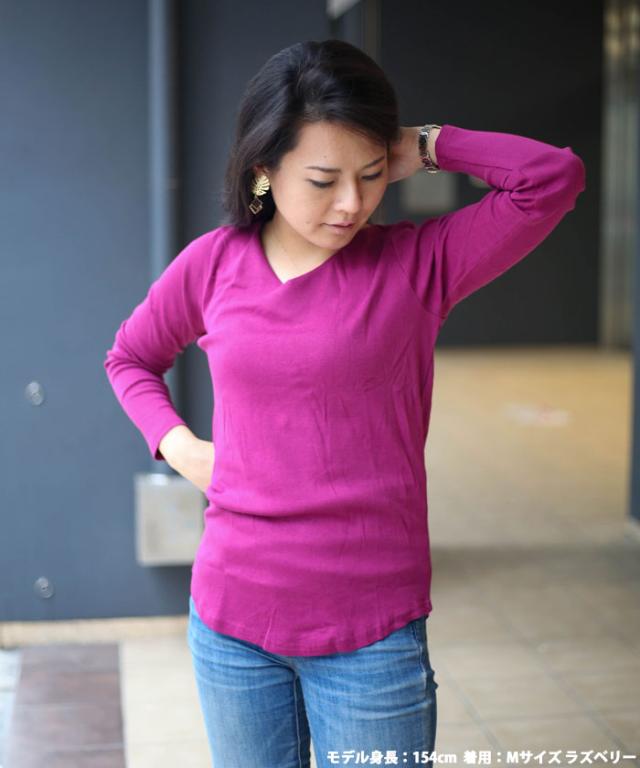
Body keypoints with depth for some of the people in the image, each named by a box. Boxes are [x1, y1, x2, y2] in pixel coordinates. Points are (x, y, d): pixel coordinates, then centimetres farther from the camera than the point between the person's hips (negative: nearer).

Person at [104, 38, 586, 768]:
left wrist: (424, 146, -10)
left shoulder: (418, 262, -7)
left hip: (372, 632, -2)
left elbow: (555, 176, -19)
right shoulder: (214, 263, -1)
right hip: (231, 621, 3)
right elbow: (129, 358, 17)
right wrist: (177, 445, 1)